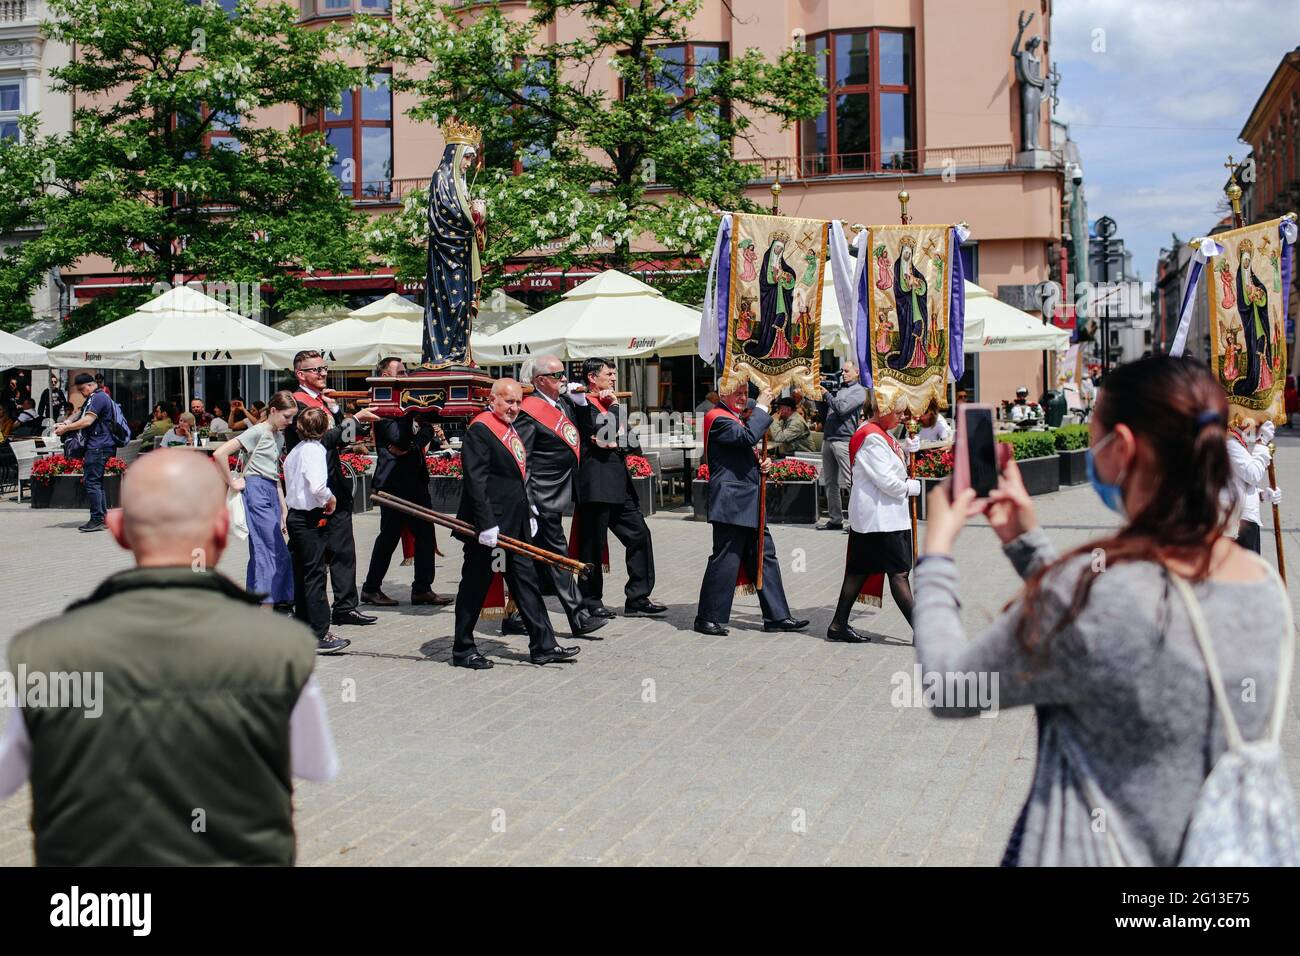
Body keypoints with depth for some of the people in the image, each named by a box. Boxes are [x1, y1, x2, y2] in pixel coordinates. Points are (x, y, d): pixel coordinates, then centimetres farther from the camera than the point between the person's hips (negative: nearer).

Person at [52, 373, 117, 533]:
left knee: (92, 482, -11)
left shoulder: (97, 398, -12)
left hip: (98, 447, -11)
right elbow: (82, 418, 24)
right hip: (100, 446, 11)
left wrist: (66, 428, -12)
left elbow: (87, 421, -19)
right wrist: (66, 424, 9)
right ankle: (101, 518, 14)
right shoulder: (95, 398, 22)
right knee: (97, 482, 12)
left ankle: (96, 520, -12)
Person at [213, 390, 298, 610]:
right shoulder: (258, 432, -8)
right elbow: (219, 454, -16)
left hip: (271, 494, 9)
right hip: (256, 491, -9)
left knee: (260, 553, 9)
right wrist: (233, 482, -10)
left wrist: (283, 508, 18)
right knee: (276, 554, -11)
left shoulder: (279, 436, 19)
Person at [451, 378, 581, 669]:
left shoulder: (512, 430, 16)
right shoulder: (480, 430, -13)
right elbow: (475, 481, -19)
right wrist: (486, 525, -23)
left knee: (526, 582, 10)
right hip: (491, 525, -9)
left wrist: (529, 513, 17)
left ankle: (543, 646, 14)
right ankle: (463, 651, 11)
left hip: (515, 525, 9)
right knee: (475, 586, 1)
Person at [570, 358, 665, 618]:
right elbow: (609, 433, -19)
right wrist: (614, 406, -6)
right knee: (593, 546, -1)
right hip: (596, 486, -8)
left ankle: (637, 598, 10)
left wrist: (615, 443, -5)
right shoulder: (583, 405, -6)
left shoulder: (609, 403, 20)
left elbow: (633, 444, 14)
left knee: (639, 536, 5)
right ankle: (591, 602, 9)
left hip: (620, 486, 8)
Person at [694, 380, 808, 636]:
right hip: (731, 503, -10)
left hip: (747, 503, 10)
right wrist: (761, 407, -18)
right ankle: (708, 618, 4)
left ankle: (777, 616, 13)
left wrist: (758, 464, 7)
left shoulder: (732, 418, 21)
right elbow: (748, 436, -27)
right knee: (726, 560, -5)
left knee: (765, 557, 9)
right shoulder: (718, 418, -11)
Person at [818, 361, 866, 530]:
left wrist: (827, 393, -6)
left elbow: (841, 408, -16)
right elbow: (825, 412, 21)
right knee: (830, 483, 9)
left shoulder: (859, 391, -2)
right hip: (827, 439, 8)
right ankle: (835, 520, 15)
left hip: (844, 440, -8)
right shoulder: (838, 386, 19)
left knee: (849, 482, -9)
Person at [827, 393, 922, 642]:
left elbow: (890, 464, 21)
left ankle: (838, 625, 14)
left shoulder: (879, 434, 15)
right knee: (899, 572, -8)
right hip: (880, 516, -11)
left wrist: (906, 449, 5)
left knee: (860, 569, 11)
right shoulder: (872, 438, -18)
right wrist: (912, 487, -4)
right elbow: (886, 480, -20)